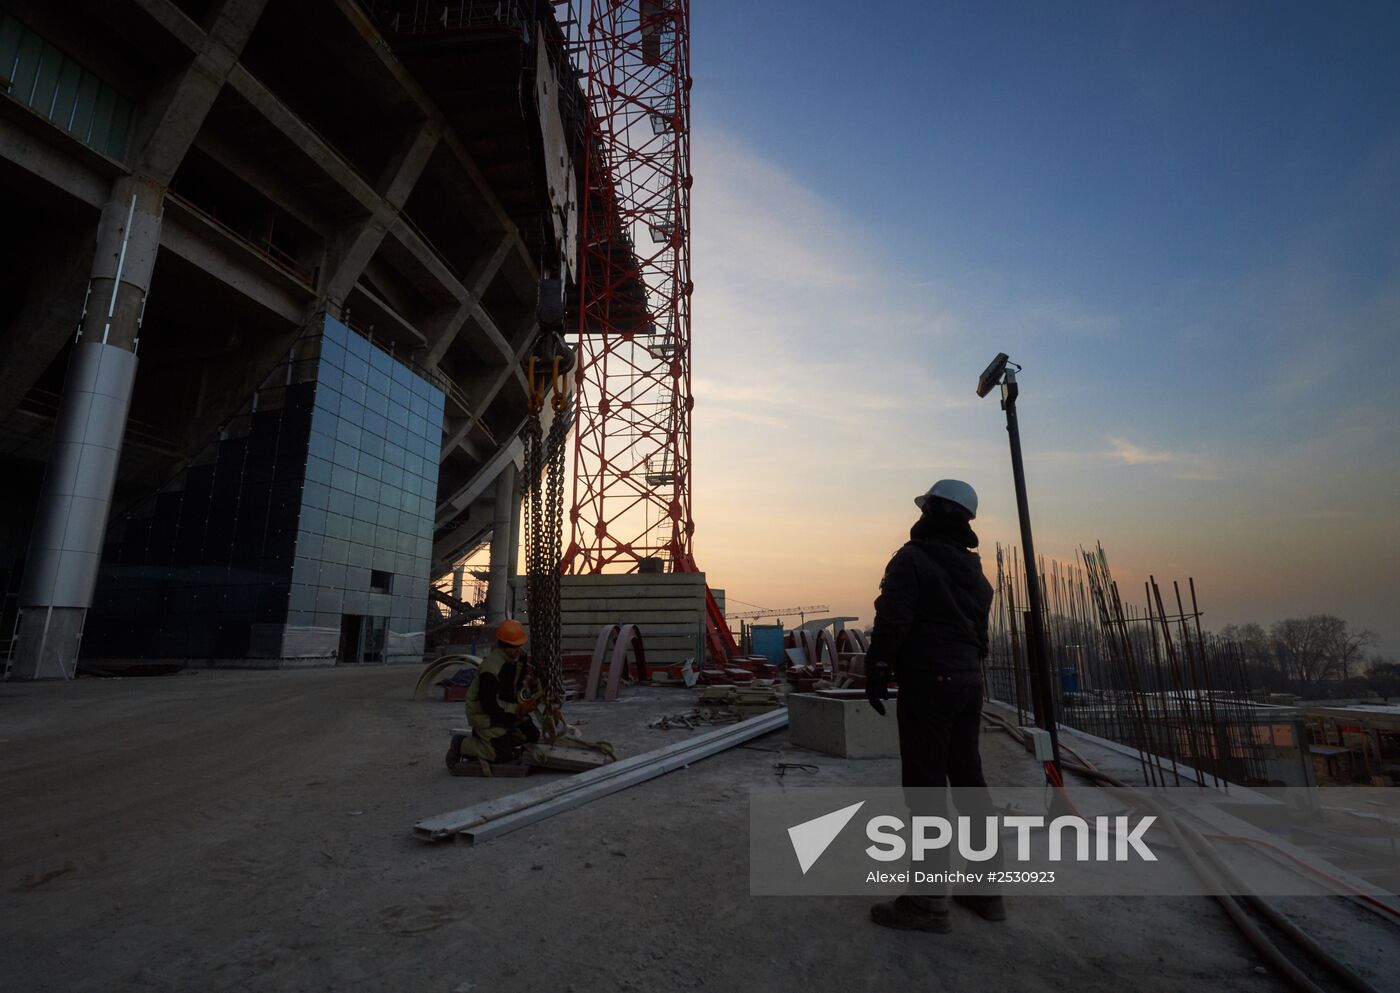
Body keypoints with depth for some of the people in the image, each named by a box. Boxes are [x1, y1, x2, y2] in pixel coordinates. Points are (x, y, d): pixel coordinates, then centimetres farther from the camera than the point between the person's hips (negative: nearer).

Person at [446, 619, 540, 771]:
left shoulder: (520, 656, -7)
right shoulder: (490, 669, -32)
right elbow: (489, 706, -28)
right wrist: (519, 709, -27)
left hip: (503, 706, 9)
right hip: (483, 712, -9)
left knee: (532, 735, 6)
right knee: (503, 754, -15)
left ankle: (484, 738, 17)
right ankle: (462, 744, 4)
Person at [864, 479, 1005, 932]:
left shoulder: (912, 559, -10)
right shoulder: (972, 568, 14)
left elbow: (891, 622, -17)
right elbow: (980, 630, 17)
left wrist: (876, 673, -10)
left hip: (927, 681, -8)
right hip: (968, 680, 8)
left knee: (925, 784, -3)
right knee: (968, 779, 15)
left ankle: (928, 899, 2)